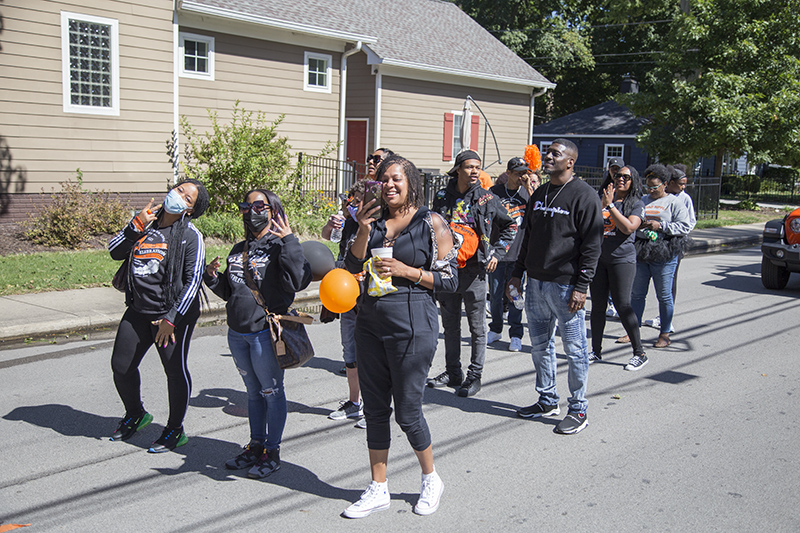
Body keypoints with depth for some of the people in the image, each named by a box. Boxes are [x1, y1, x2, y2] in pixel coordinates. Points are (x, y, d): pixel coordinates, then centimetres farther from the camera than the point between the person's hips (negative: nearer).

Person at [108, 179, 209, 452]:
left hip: (174, 312, -6)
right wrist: (136, 225, -10)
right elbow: (115, 252, 4)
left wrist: (172, 318, -16)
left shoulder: (190, 235, -9)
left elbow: (193, 280, -12)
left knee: (175, 370, 1)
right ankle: (135, 415, 38)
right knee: (121, 366, 11)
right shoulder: (145, 220, 7)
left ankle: (175, 429, 20)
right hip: (137, 311, 6)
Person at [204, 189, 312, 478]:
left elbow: (298, 281, -25)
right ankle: (256, 446, 30)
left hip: (265, 332, -8)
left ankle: (272, 452, 15)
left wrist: (289, 241, -27)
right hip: (237, 332, 8)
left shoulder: (280, 246, -8)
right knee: (253, 391, 18)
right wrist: (213, 277, 4)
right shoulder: (238, 250, 15)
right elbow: (228, 292, 22)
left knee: (271, 391, 4)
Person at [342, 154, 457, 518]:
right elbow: (352, 269, 4)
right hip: (371, 321, 5)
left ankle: (431, 479, 27)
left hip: (412, 324, -5)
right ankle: (378, 490, 24)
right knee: (374, 408, 11)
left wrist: (406, 271, -16)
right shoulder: (374, 221, 9)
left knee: (407, 411, 2)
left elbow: (449, 280, -5)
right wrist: (363, 232, -9)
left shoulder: (432, 223, -5)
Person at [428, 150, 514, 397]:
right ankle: (452, 372, 24)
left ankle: (474, 376, 12)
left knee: (477, 327, 3)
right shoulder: (442, 197, 5)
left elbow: (509, 226, 7)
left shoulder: (487, 199, -3)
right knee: (450, 325, 12)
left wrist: (496, 253, 0)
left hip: (473, 270, -3)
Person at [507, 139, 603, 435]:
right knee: (540, 346, 14)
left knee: (574, 349, 1)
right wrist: (518, 272, 16)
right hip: (535, 282, 7)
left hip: (566, 285, -7)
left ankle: (578, 409, 13)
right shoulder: (539, 194, 14)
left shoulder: (584, 195, -8)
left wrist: (582, 286, -16)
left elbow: (592, 244, -12)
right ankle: (548, 401, 27)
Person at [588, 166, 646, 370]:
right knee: (597, 305, 6)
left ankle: (639, 353, 3)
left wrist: (610, 205, -15)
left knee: (622, 305, -8)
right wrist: (602, 204, -10)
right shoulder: (602, 199, 11)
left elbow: (628, 228, -16)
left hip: (622, 259, -4)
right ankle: (596, 351, 17)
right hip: (598, 259, 4)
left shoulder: (636, 204, 0)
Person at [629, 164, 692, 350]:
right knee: (637, 294, 8)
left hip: (663, 255, -5)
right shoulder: (642, 201, 15)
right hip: (640, 253, 5)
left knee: (664, 296, 2)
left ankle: (665, 334, 11)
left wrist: (660, 226, -16)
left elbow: (685, 227, -7)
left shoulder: (674, 203, 1)